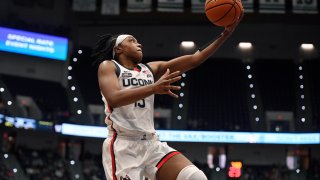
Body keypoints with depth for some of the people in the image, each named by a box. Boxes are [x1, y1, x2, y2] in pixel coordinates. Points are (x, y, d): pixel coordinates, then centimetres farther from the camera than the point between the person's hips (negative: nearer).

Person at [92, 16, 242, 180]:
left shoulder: (151, 68, 18)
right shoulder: (108, 66, 3)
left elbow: (194, 59, 12)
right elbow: (114, 98, -18)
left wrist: (225, 34, 4)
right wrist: (154, 88, -31)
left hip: (152, 144, 6)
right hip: (123, 145, -5)